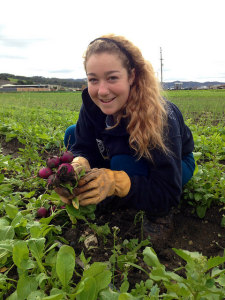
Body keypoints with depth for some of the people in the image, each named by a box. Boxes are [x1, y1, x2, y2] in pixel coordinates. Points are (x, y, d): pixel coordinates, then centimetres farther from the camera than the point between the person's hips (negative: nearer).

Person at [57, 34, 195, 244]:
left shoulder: (161, 118, -38)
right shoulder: (92, 103, -23)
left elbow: (169, 194, -36)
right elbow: (83, 148, -17)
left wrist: (117, 182, -52)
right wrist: (79, 165, -42)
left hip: (175, 166, -5)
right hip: (124, 153, 5)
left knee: (124, 161, -37)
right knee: (72, 134, -10)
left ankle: (159, 214, -7)